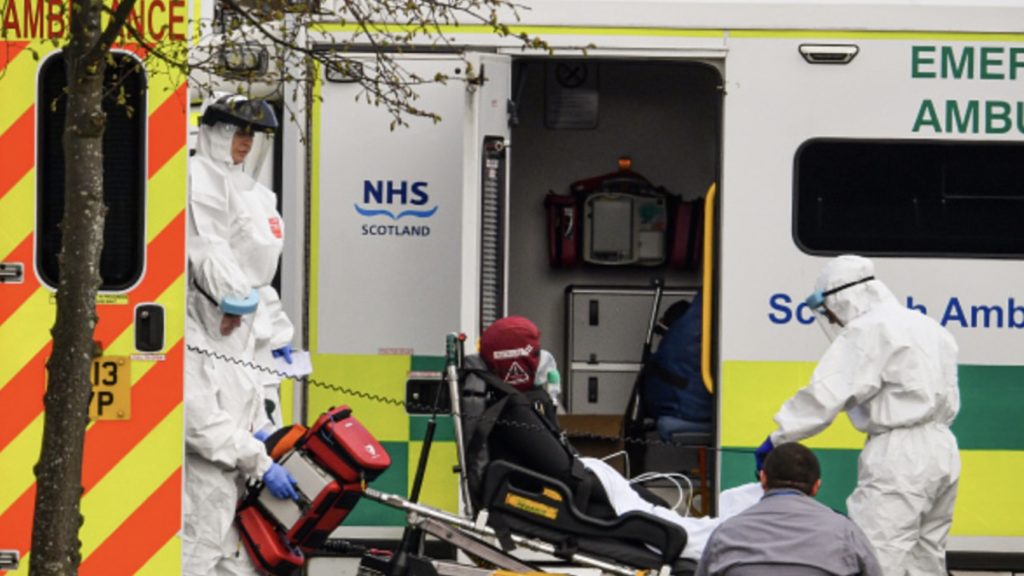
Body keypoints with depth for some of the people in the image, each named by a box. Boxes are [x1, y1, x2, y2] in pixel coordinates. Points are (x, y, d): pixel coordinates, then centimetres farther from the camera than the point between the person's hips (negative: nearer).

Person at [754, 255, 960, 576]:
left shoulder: (868, 332, -10)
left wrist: (777, 439, -12)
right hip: (942, 450, 10)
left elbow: (826, 394, -17)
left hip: (898, 458, -10)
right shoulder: (926, 327, 19)